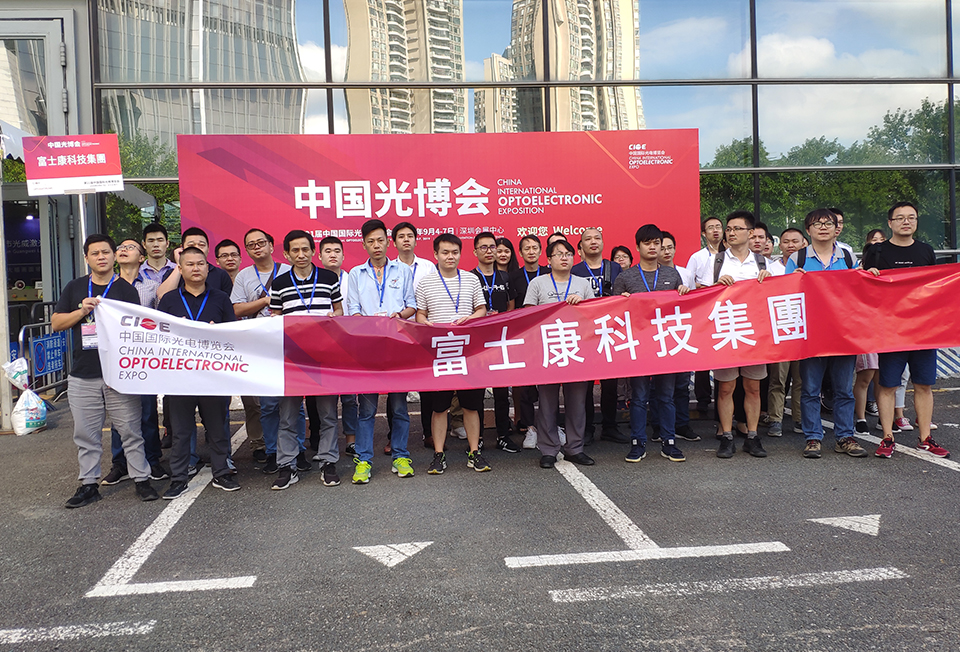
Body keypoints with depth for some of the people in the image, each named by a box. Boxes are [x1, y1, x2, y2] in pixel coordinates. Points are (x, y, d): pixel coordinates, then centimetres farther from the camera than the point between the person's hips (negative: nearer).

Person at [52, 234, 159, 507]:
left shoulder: (126, 289, 5)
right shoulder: (75, 288, 12)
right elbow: (56, 323, 9)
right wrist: (81, 312, -7)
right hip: (83, 376, 3)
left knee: (130, 430, 0)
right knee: (86, 434, 8)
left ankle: (142, 479, 9)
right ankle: (88, 485, 19)